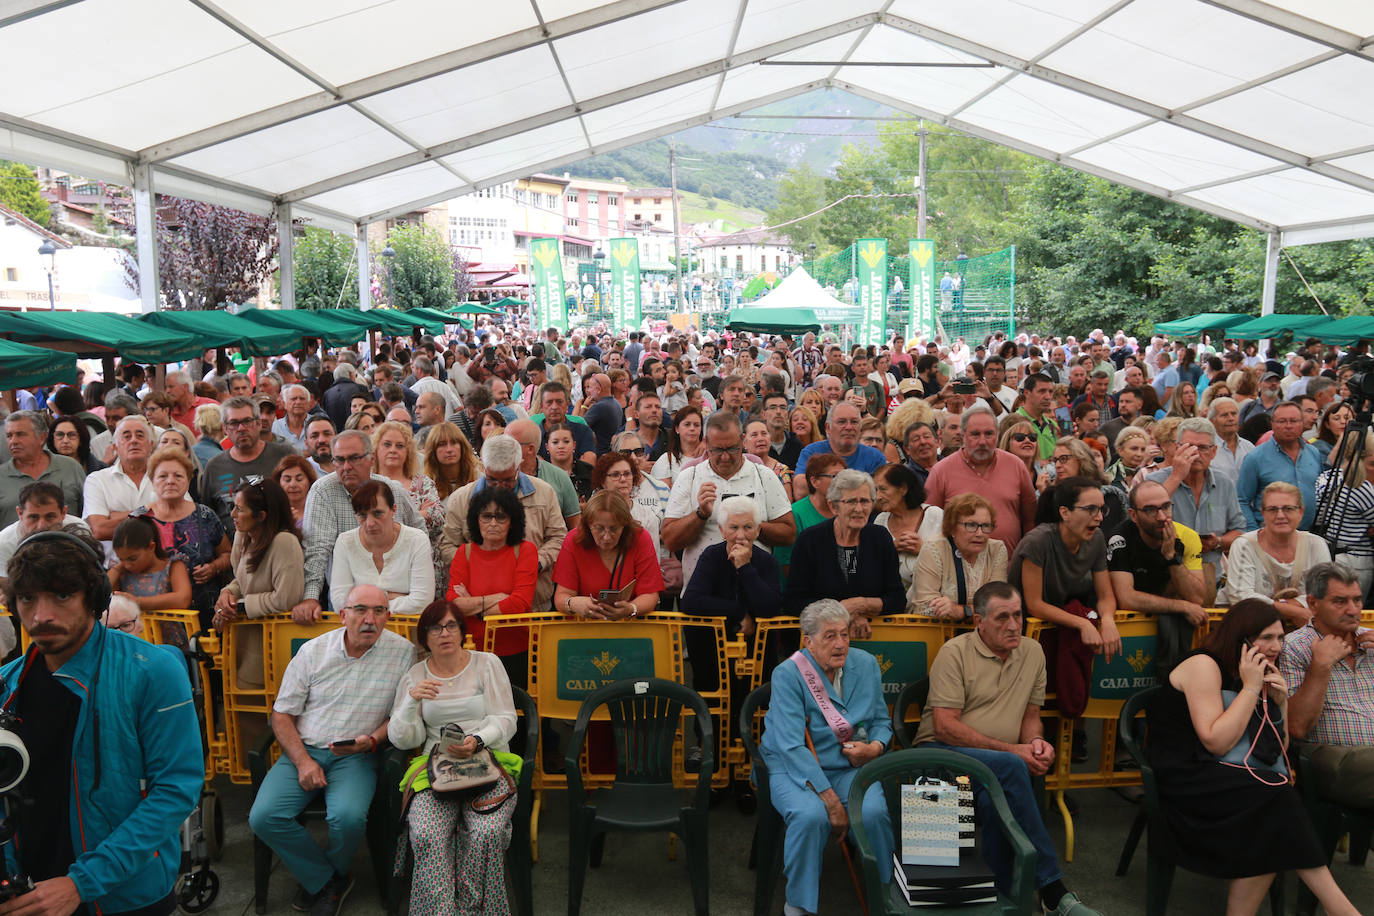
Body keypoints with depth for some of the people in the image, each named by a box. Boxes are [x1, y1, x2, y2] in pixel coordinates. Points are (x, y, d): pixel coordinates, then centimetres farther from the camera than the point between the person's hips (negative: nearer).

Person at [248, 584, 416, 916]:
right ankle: (326, 882, 3)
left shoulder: (403, 653, -3)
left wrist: (372, 740, -16)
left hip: (356, 756, -2)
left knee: (348, 817, -29)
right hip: (304, 750, 2)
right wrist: (303, 761, -8)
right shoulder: (313, 651, 2)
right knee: (263, 817, -20)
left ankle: (326, 879, 7)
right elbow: (282, 715, 5)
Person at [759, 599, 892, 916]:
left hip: (849, 767, 4)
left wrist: (875, 747, -9)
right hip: (792, 768, -3)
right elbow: (791, 747, -20)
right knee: (811, 816, -34)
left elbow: (882, 721, 16)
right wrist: (830, 798, -25)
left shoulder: (866, 665, 4)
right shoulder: (788, 674, -13)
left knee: (873, 812, -27)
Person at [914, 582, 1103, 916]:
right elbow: (945, 727, -12)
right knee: (1010, 767, -35)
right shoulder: (955, 653, -6)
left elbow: (1030, 714, 20)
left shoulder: (1032, 652, 12)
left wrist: (1035, 741, -5)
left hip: (1000, 764, 4)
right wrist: (1010, 750, -17)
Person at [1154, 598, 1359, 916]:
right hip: (1185, 780, -7)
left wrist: (1280, 703, 2)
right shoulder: (1204, 666, -8)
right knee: (1275, 798, -28)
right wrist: (1251, 688, -14)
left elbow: (1279, 752, 17)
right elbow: (1216, 743, -18)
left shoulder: (1254, 677, 17)